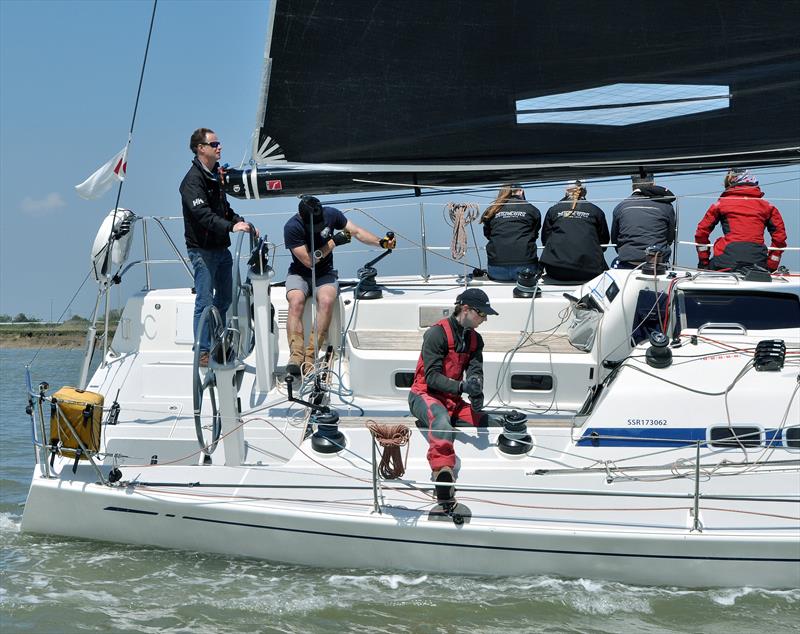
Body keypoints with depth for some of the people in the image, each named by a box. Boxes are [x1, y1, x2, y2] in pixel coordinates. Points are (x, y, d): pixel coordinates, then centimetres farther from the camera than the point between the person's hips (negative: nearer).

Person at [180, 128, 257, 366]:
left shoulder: (216, 175, 14)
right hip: (202, 250, -9)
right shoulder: (193, 180, -16)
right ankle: (203, 352, -3)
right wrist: (231, 226, -39)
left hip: (221, 248, 9)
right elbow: (203, 214, -28)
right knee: (205, 302, -7)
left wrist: (244, 224, 12)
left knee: (224, 298, 17)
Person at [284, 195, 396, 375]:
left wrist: (381, 242, -12)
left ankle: (310, 356, -34)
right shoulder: (292, 227, -18)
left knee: (326, 301, -31)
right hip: (299, 274, -2)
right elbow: (309, 261, -17)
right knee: (296, 301, -34)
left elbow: (356, 232, 2)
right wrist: (333, 242, -15)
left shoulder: (330, 214, -6)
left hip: (325, 273, 2)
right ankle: (296, 355, -40)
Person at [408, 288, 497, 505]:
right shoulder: (437, 333, -12)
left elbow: (476, 371, -1)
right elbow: (431, 376, -18)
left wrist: (477, 394, -25)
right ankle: (443, 473, -56)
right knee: (441, 418, -40)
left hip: (453, 399, 8)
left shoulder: (475, 339, 13)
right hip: (425, 395, -8)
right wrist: (462, 386, -34)